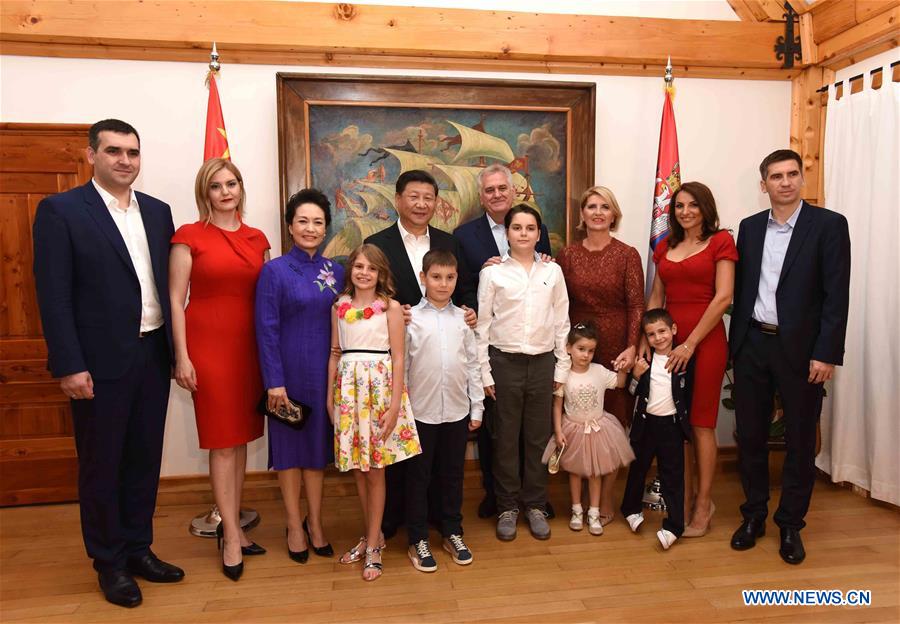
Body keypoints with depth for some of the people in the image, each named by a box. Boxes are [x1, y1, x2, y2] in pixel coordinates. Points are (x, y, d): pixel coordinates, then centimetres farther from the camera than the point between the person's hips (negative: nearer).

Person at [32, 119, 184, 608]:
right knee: (101, 465, 10)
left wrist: (176, 347, 6)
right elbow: (54, 295, -10)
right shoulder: (60, 210, -6)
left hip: (154, 354, 5)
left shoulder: (157, 211, 9)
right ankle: (109, 562, 27)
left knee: (145, 458, 15)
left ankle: (139, 549, 32)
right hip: (100, 361, -5)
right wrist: (69, 365, -15)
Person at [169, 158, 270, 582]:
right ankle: (232, 536, 13)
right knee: (222, 442, 1)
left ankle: (231, 526, 25)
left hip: (249, 345, 5)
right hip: (208, 344, -4)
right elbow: (175, 300, -5)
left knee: (241, 438, 11)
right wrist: (182, 356, -11)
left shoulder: (257, 239, 10)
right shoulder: (189, 236, -3)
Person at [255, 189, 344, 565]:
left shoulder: (335, 272, 5)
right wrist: (274, 381, -14)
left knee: (319, 444, 13)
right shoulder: (274, 271, -6)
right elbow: (267, 330, -9)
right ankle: (295, 527, 24)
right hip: (289, 371, -3)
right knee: (289, 445, 8)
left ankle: (315, 523, 28)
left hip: (326, 371, 4)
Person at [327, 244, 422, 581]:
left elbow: (398, 357, -5)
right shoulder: (339, 306, 8)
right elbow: (335, 353, 12)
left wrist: (395, 402, -10)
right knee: (357, 469, 10)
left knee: (375, 469, 3)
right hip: (348, 385, 4)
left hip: (380, 385, -3)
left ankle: (373, 545, 17)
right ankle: (372, 534, 29)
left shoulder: (390, 307, -2)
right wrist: (330, 395, 9)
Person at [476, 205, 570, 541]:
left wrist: (562, 368, 5)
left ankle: (536, 505, 26)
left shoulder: (552, 271, 4)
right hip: (505, 362, -1)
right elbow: (483, 324, 0)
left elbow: (562, 322, 7)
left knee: (538, 436, 10)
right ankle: (507, 507, 23)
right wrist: (485, 372, -3)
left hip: (543, 362, 2)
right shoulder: (493, 272, -2)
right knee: (506, 437, 7)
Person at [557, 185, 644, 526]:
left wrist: (632, 347, -16)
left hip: (615, 347, -2)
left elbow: (636, 305, -6)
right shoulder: (567, 255, 5)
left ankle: (606, 496, 20)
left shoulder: (627, 255, -2)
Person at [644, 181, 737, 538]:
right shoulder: (665, 246, 14)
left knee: (701, 423, 1)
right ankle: (684, 499, 21)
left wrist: (690, 343, -14)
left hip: (705, 341, -5)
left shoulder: (720, 241, 0)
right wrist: (645, 339, 2)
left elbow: (723, 297, -10)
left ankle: (703, 506, 14)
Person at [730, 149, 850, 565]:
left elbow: (837, 295, -8)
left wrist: (826, 354, -13)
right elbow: (741, 290, 10)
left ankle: (790, 524, 24)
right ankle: (753, 515, 27)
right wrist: (736, 345, 8)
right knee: (750, 435, 10)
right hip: (752, 344, 4)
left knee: (800, 440, 8)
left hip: (799, 348, -3)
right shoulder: (749, 227, 9)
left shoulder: (829, 224, -4)